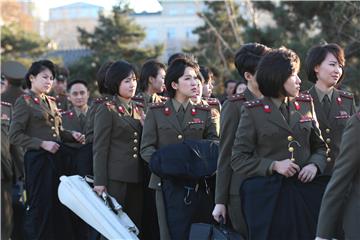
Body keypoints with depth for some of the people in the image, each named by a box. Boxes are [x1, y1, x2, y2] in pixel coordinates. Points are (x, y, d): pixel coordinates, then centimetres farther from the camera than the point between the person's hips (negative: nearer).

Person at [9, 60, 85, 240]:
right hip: (38, 159, -7)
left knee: (59, 206, 8)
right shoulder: (24, 102, -5)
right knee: (41, 207, -4)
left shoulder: (50, 102, 16)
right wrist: (42, 144, -18)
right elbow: (14, 136, -11)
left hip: (57, 158, 7)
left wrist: (72, 135, 5)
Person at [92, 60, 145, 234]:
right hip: (116, 179, -6)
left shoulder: (139, 110, 16)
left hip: (137, 179, 6)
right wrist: (100, 182, -13)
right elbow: (100, 148, -7)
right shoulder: (107, 110, -3)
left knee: (135, 225, 4)